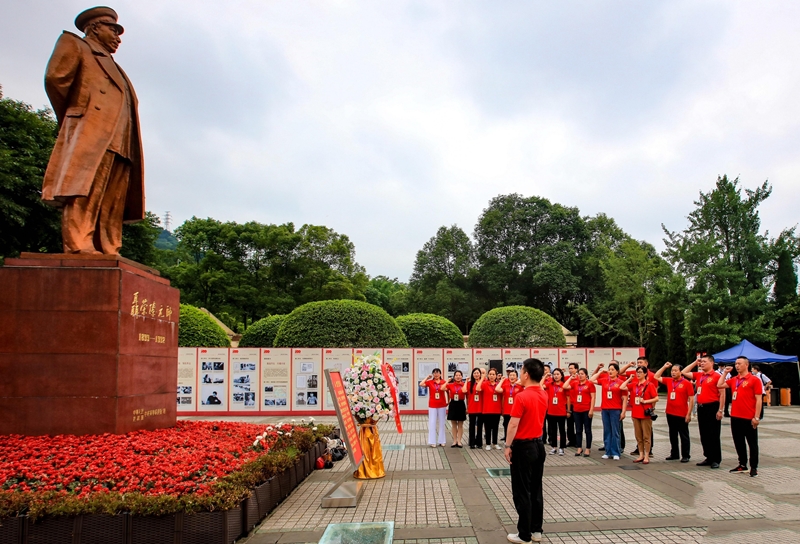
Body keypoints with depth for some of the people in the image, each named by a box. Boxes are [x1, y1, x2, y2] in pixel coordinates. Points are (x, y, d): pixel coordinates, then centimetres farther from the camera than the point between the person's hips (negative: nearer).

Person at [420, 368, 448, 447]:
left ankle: (441, 441, 18)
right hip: (432, 405, -1)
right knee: (432, 423, -1)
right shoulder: (429, 382, 0)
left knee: (441, 423, 9)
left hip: (442, 405, 1)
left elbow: (442, 388, -11)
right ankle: (432, 442, 5)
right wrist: (427, 377, -8)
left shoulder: (443, 382, 2)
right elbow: (421, 384, -14)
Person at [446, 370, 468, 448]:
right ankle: (454, 441, 15)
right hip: (453, 405, 2)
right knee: (453, 424, 8)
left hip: (461, 405, -1)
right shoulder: (450, 385, 2)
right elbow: (443, 389, -3)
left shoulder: (464, 385, -3)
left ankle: (459, 441, 12)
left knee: (460, 425, 5)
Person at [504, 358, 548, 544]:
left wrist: (508, 446, -10)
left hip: (523, 447, -7)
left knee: (522, 492, 2)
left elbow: (513, 424, -20)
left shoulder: (522, 397, -20)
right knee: (536, 490, 14)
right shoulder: (544, 395, 3)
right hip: (538, 445, 7)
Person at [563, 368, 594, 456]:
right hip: (576, 410, 5)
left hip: (586, 410, -5)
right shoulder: (575, 384, 8)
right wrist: (570, 378, 2)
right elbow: (565, 386, -3)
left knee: (587, 430, 4)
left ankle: (588, 449, 11)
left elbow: (593, 397, -7)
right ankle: (579, 448, 17)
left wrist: (591, 410, -12)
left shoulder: (590, 384, -5)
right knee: (578, 430, 10)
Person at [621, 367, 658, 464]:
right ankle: (641, 455, 20)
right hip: (635, 413, 5)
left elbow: (656, 398, -7)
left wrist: (645, 401, -16)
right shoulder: (634, 384, 8)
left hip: (645, 413, -5)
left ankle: (647, 456, 9)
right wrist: (629, 379, 5)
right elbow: (622, 387, -1)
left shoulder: (649, 385, -6)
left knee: (646, 436, 2)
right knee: (638, 436, 11)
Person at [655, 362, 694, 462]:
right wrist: (664, 367, 9)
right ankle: (674, 454, 24)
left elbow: (691, 399, -9)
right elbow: (656, 377, 16)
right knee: (673, 435, 14)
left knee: (684, 436, 4)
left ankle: (686, 456, 11)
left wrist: (689, 414, -12)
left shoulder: (687, 383, -9)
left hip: (682, 414, -6)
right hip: (670, 413, 6)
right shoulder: (668, 381, 6)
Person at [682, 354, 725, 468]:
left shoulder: (716, 376, -9)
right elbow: (684, 372, 18)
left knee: (713, 435, -1)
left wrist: (720, 410, -14)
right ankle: (708, 458, 20)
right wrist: (695, 362, 12)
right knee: (704, 435, 11)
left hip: (712, 407, -7)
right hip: (701, 407, 7)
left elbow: (722, 394, -11)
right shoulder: (698, 375, 11)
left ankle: (716, 460, 7)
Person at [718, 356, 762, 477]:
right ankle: (742, 465, 24)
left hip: (749, 418, -6)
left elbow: (758, 400, -9)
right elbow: (719, 385, 11)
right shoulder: (734, 380, 11)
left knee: (752, 443, 5)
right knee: (739, 442, 13)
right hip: (735, 417, 6)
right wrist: (726, 372, 9)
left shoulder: (754, 380, -7)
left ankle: (754, 467, 13)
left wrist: (756, 417, -14)